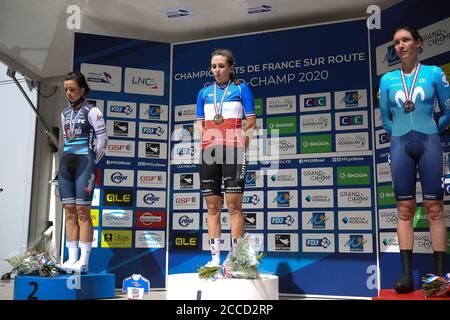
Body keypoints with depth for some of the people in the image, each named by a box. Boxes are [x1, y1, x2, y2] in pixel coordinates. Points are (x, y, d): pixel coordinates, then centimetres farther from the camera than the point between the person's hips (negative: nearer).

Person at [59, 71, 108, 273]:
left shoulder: (91, 111, -2)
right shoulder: (65, 114, 17)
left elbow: (103, 139, -4)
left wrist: (93, 161, 2)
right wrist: (69, 159, 16)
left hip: (84, 162, -6)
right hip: (66, 163, 7)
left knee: (82, 211, -8)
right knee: (69, 211, 3)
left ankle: (84, 260, -7)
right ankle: (72, 258, 6)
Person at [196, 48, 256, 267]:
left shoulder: (241, 89, 7)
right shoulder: (204, 92, 17)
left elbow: (251, 122, 4)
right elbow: (200, 124, 18)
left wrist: (241, 146, -4)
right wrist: (207, 139, 2)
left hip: (232, 151, -4)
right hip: (208, 151, 4)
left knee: (234, 205, -7)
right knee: (212, 206, 4)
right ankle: (214, 257, 10)